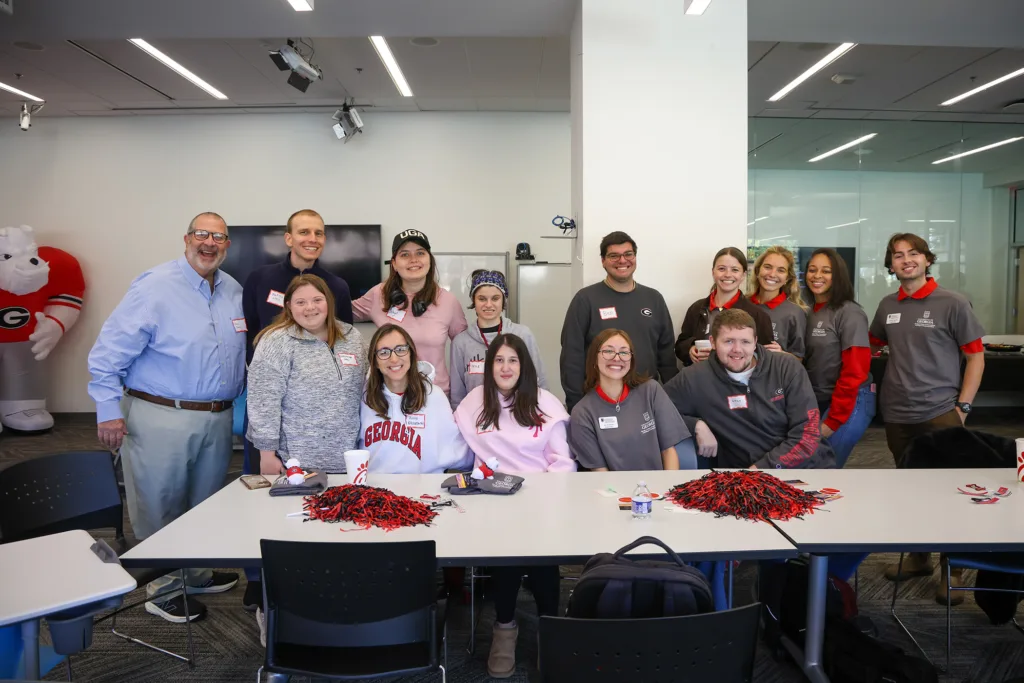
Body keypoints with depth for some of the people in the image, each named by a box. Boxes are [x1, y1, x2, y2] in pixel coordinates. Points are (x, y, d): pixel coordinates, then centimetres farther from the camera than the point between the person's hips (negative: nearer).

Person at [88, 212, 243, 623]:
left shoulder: (234, 292, 7)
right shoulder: (155, 287, -12)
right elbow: (109, 351, -12)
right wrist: (109, 411, -13)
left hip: (217, 419, 6)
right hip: (161, 416, -6)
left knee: (206, 505, 20)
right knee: (160, 508, 7)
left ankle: (197, 573, 39)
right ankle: (165, 589, 25)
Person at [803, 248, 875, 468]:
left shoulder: (849, 313, -12)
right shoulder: (810, 312, 9)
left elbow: (855, 371, -16)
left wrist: (833, 420, -16)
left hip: (850, 403, -7)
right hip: (818, 401, 7)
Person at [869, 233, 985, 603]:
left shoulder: (953, 303, -6)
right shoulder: (887, 306, 6)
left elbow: (976, 355, -4)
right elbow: (871, 346, 21)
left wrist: (962, 406, -9)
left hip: (940, 413, -4)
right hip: (897, 415, 5)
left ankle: (952, 572, 14)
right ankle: (918, 557, 31)